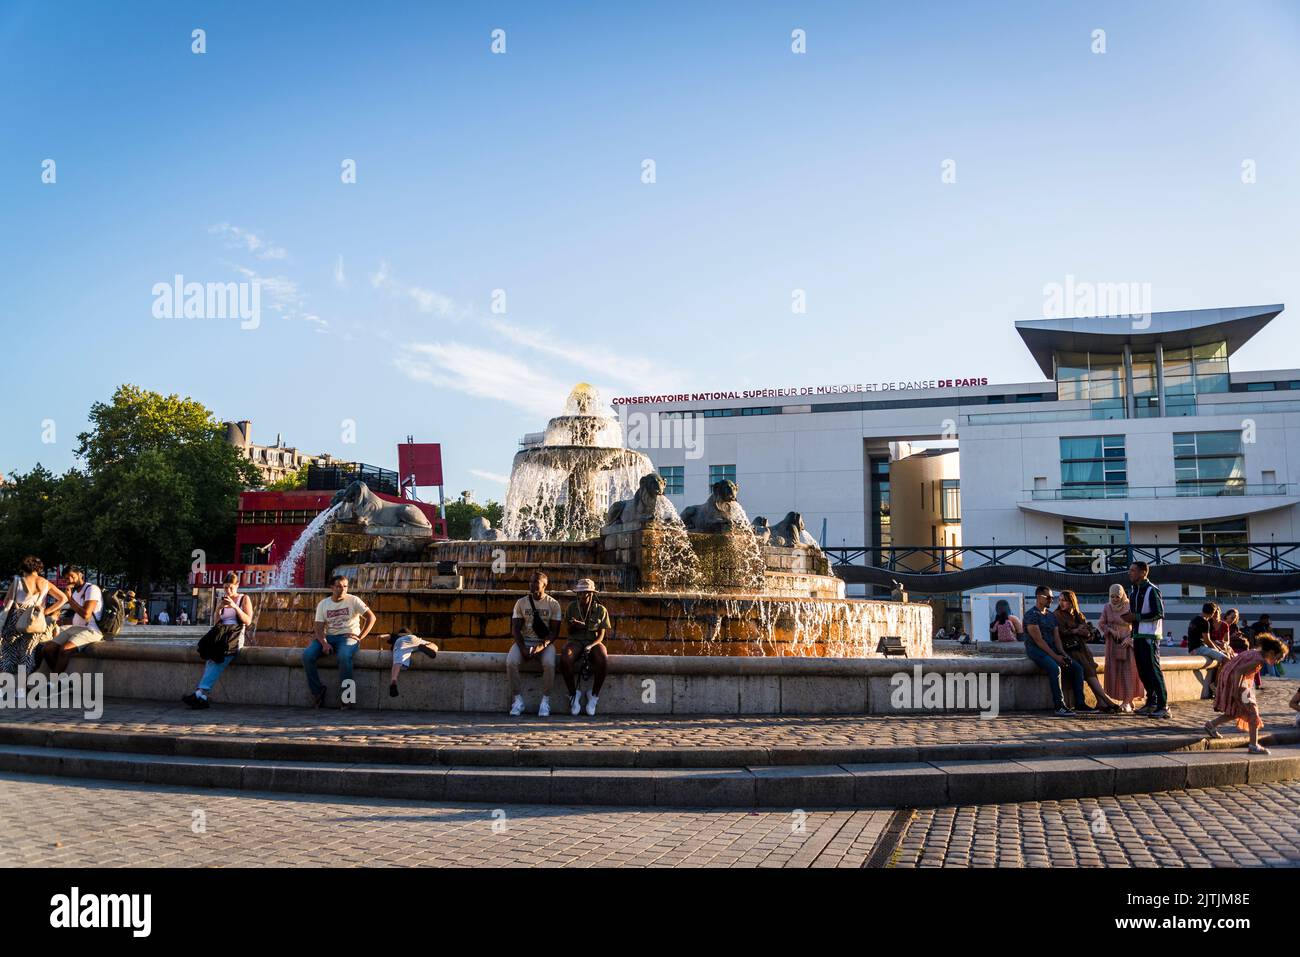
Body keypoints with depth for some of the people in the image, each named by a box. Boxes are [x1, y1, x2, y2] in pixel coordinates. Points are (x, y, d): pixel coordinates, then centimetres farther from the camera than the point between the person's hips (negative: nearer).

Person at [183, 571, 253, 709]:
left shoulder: (244, 599, 13)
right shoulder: (220, 601, 23)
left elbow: (248, 621, 1)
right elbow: (215, 623, 16)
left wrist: (234, 606, -10)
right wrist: (218, 609, -1)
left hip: (236, 636, -2)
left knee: (216, 657, -33)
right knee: (215, 653, -34)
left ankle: (200, 692, -42)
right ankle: (203, 696, -44)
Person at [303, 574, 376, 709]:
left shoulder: (353, 600, 0)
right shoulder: (323, 604, 8)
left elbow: (371, 617, -3)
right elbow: (319, 628, 1)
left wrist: (360, 637, -10)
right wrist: (324, 643, -19)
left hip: (349, 637, -4)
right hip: (329, 637, 4)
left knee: (344, 656, -38)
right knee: (307, 655, -23)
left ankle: (345, 696, -25)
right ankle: (317, 690, -10)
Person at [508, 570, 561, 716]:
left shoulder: (553, 604, 1)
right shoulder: (521, 603, 6)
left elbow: (554, 631, -2)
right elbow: (515, 629, 2)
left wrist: (542, 646, -19)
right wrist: (523, 648, -15)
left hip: (545, 643, -2)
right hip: (523, 641, 2)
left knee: (549, 664, -33)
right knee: (510, 662, -29)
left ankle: (545, 700, -17)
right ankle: (518, 699, -16)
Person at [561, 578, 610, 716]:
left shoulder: (601, 610, 0)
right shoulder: (572, 607, 3)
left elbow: (601, 635, -1)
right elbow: (569, 631, 9)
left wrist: (591, 646, -20)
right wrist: (575, 626, -15)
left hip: (594, 642, 0)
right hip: (576, 641, 1)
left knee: (603, 661, -35)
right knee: (565, 659, -35)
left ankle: (594, 696, -14)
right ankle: (574, 694, -13)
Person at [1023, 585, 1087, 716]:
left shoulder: (1051, 616, 18)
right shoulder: (1031, 615, -9)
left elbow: (1056, 637, 12)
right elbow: (1038, 640, -16)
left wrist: (1063, 653, -7)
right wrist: (1055, 656, -21)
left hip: (1052, 649, 8)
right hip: (1035, 650, -8)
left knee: (1077, 668, -7)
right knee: (1055, 668, -34)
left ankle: (1080, 703, -6)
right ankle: (1060, 707, -34)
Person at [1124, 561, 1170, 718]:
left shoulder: (1152, 590, -10)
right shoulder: (1133, 591, 15)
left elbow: (1159, 613, -15)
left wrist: (1136, 617, -17)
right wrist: (1129, 617, 5)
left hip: (1150, 636, -8)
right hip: (1137, 635, 8)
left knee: (1153, 669, -9)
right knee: (1142, 670, 11)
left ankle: (1163, 706, -8)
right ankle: (1151, 702, 21)